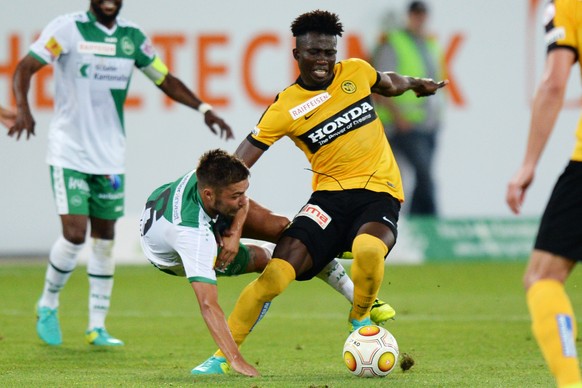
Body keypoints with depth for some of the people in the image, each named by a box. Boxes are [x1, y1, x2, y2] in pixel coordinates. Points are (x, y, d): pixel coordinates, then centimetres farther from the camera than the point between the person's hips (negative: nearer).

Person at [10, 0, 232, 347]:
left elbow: (165, 79, 15)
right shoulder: (68, 29, -9)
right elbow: (25, 68, -14)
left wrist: (204, 109, 2)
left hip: (110, 158, 5)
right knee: (75, 235, -12)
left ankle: (97, 327, 16)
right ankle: (48, 306, 14)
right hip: (69, 154, -5)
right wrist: (23, 109, -33)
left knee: (105, 240, 7)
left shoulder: (133, 37, 5)